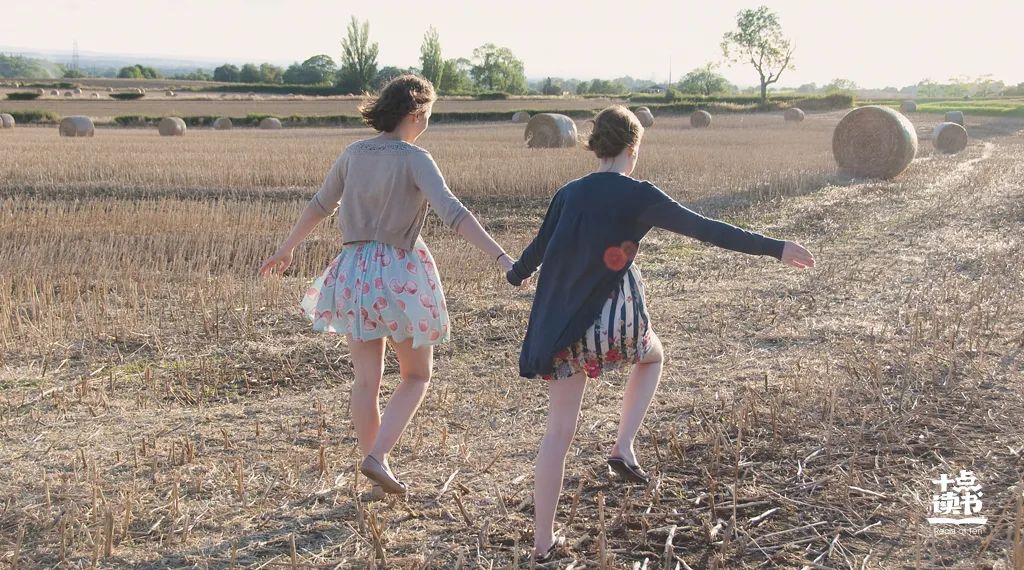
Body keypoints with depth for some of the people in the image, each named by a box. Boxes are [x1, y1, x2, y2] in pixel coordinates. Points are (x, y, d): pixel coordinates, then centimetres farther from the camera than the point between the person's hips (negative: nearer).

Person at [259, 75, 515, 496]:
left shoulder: (353, 154, 5)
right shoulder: (415, 159, -11)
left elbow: (319, 205, 16)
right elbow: (452, 212, -24)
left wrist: (286, 249, 30)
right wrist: (500, 256, -28)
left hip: (354, 272, 5)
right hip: (400, 274, -5)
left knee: (366, 379, 10)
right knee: (417, 375, 11)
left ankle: (374, 463, 16)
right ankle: (377, 456, -4)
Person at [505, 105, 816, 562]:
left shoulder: (568, 194, 5)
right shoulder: (639, 197, -8)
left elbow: (538, 247, 18)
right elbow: (707, 230, -10)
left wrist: (516, 274, 41)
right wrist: (776, 249, -5)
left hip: (563, 328, 4)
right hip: (616, 319, -3)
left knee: (558, 431, 11)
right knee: (651, 357, 33)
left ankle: (543, 541, 13)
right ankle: (623, 448, 16)